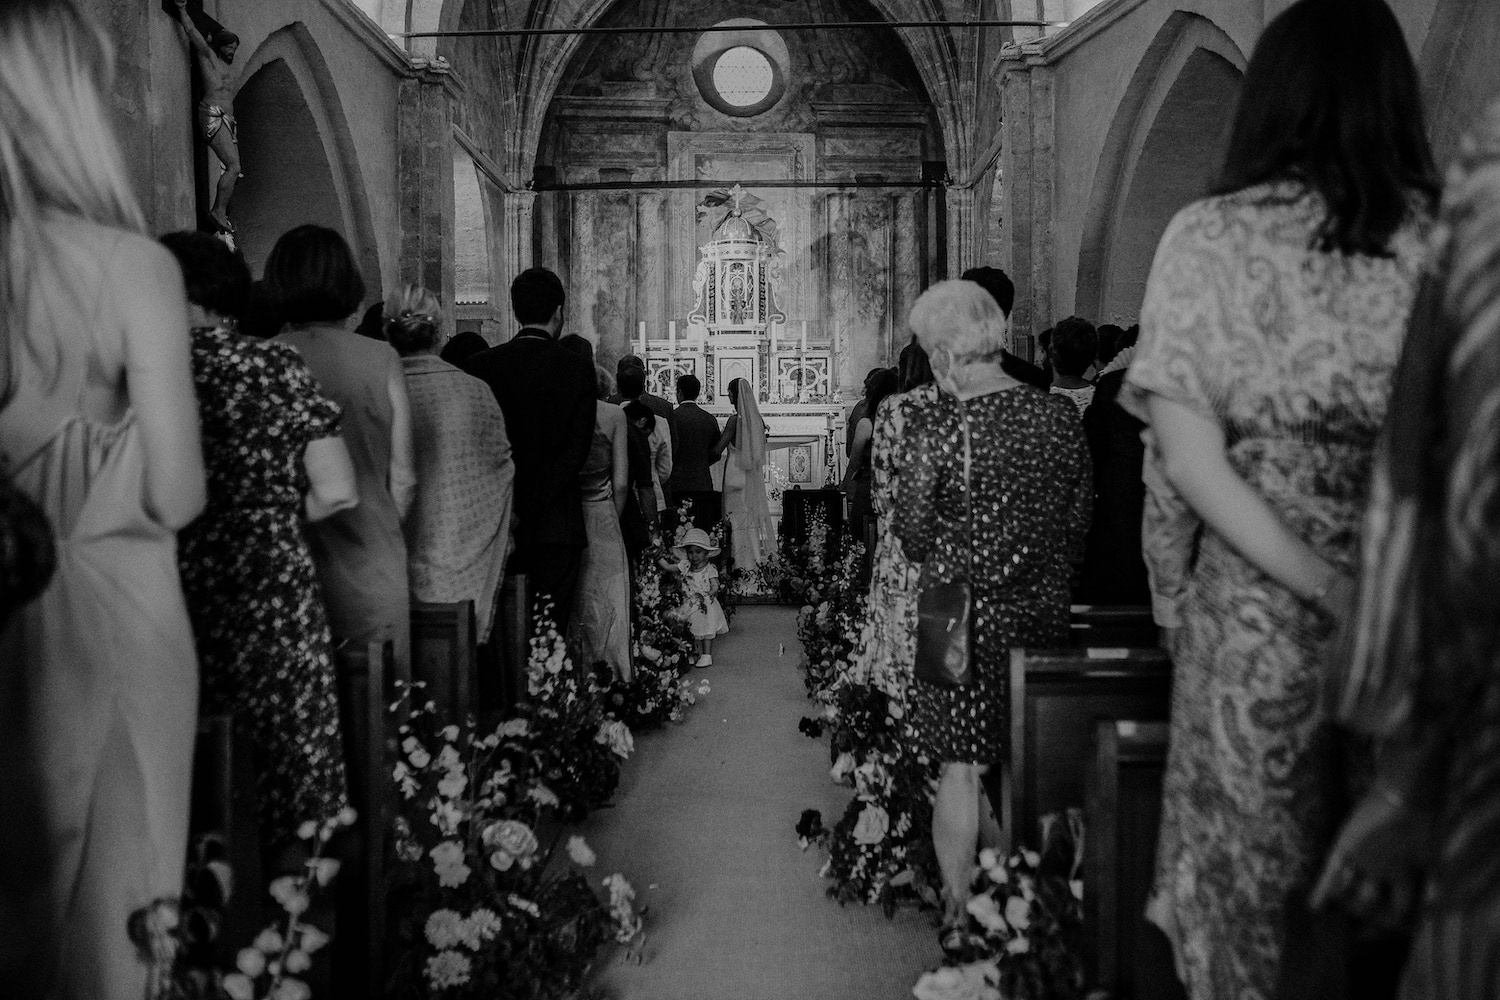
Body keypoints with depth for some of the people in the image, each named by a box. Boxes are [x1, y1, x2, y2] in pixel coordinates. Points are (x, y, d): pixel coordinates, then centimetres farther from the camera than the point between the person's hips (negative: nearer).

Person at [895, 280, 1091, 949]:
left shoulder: (933, 425, -13)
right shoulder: (1061, 416, -1)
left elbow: (913, 534, -10)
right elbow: (1079, 522, 5)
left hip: (966, 617, -4)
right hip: (1046, 614, 4)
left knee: (960, 771, 8)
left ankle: (961, 917, 19)